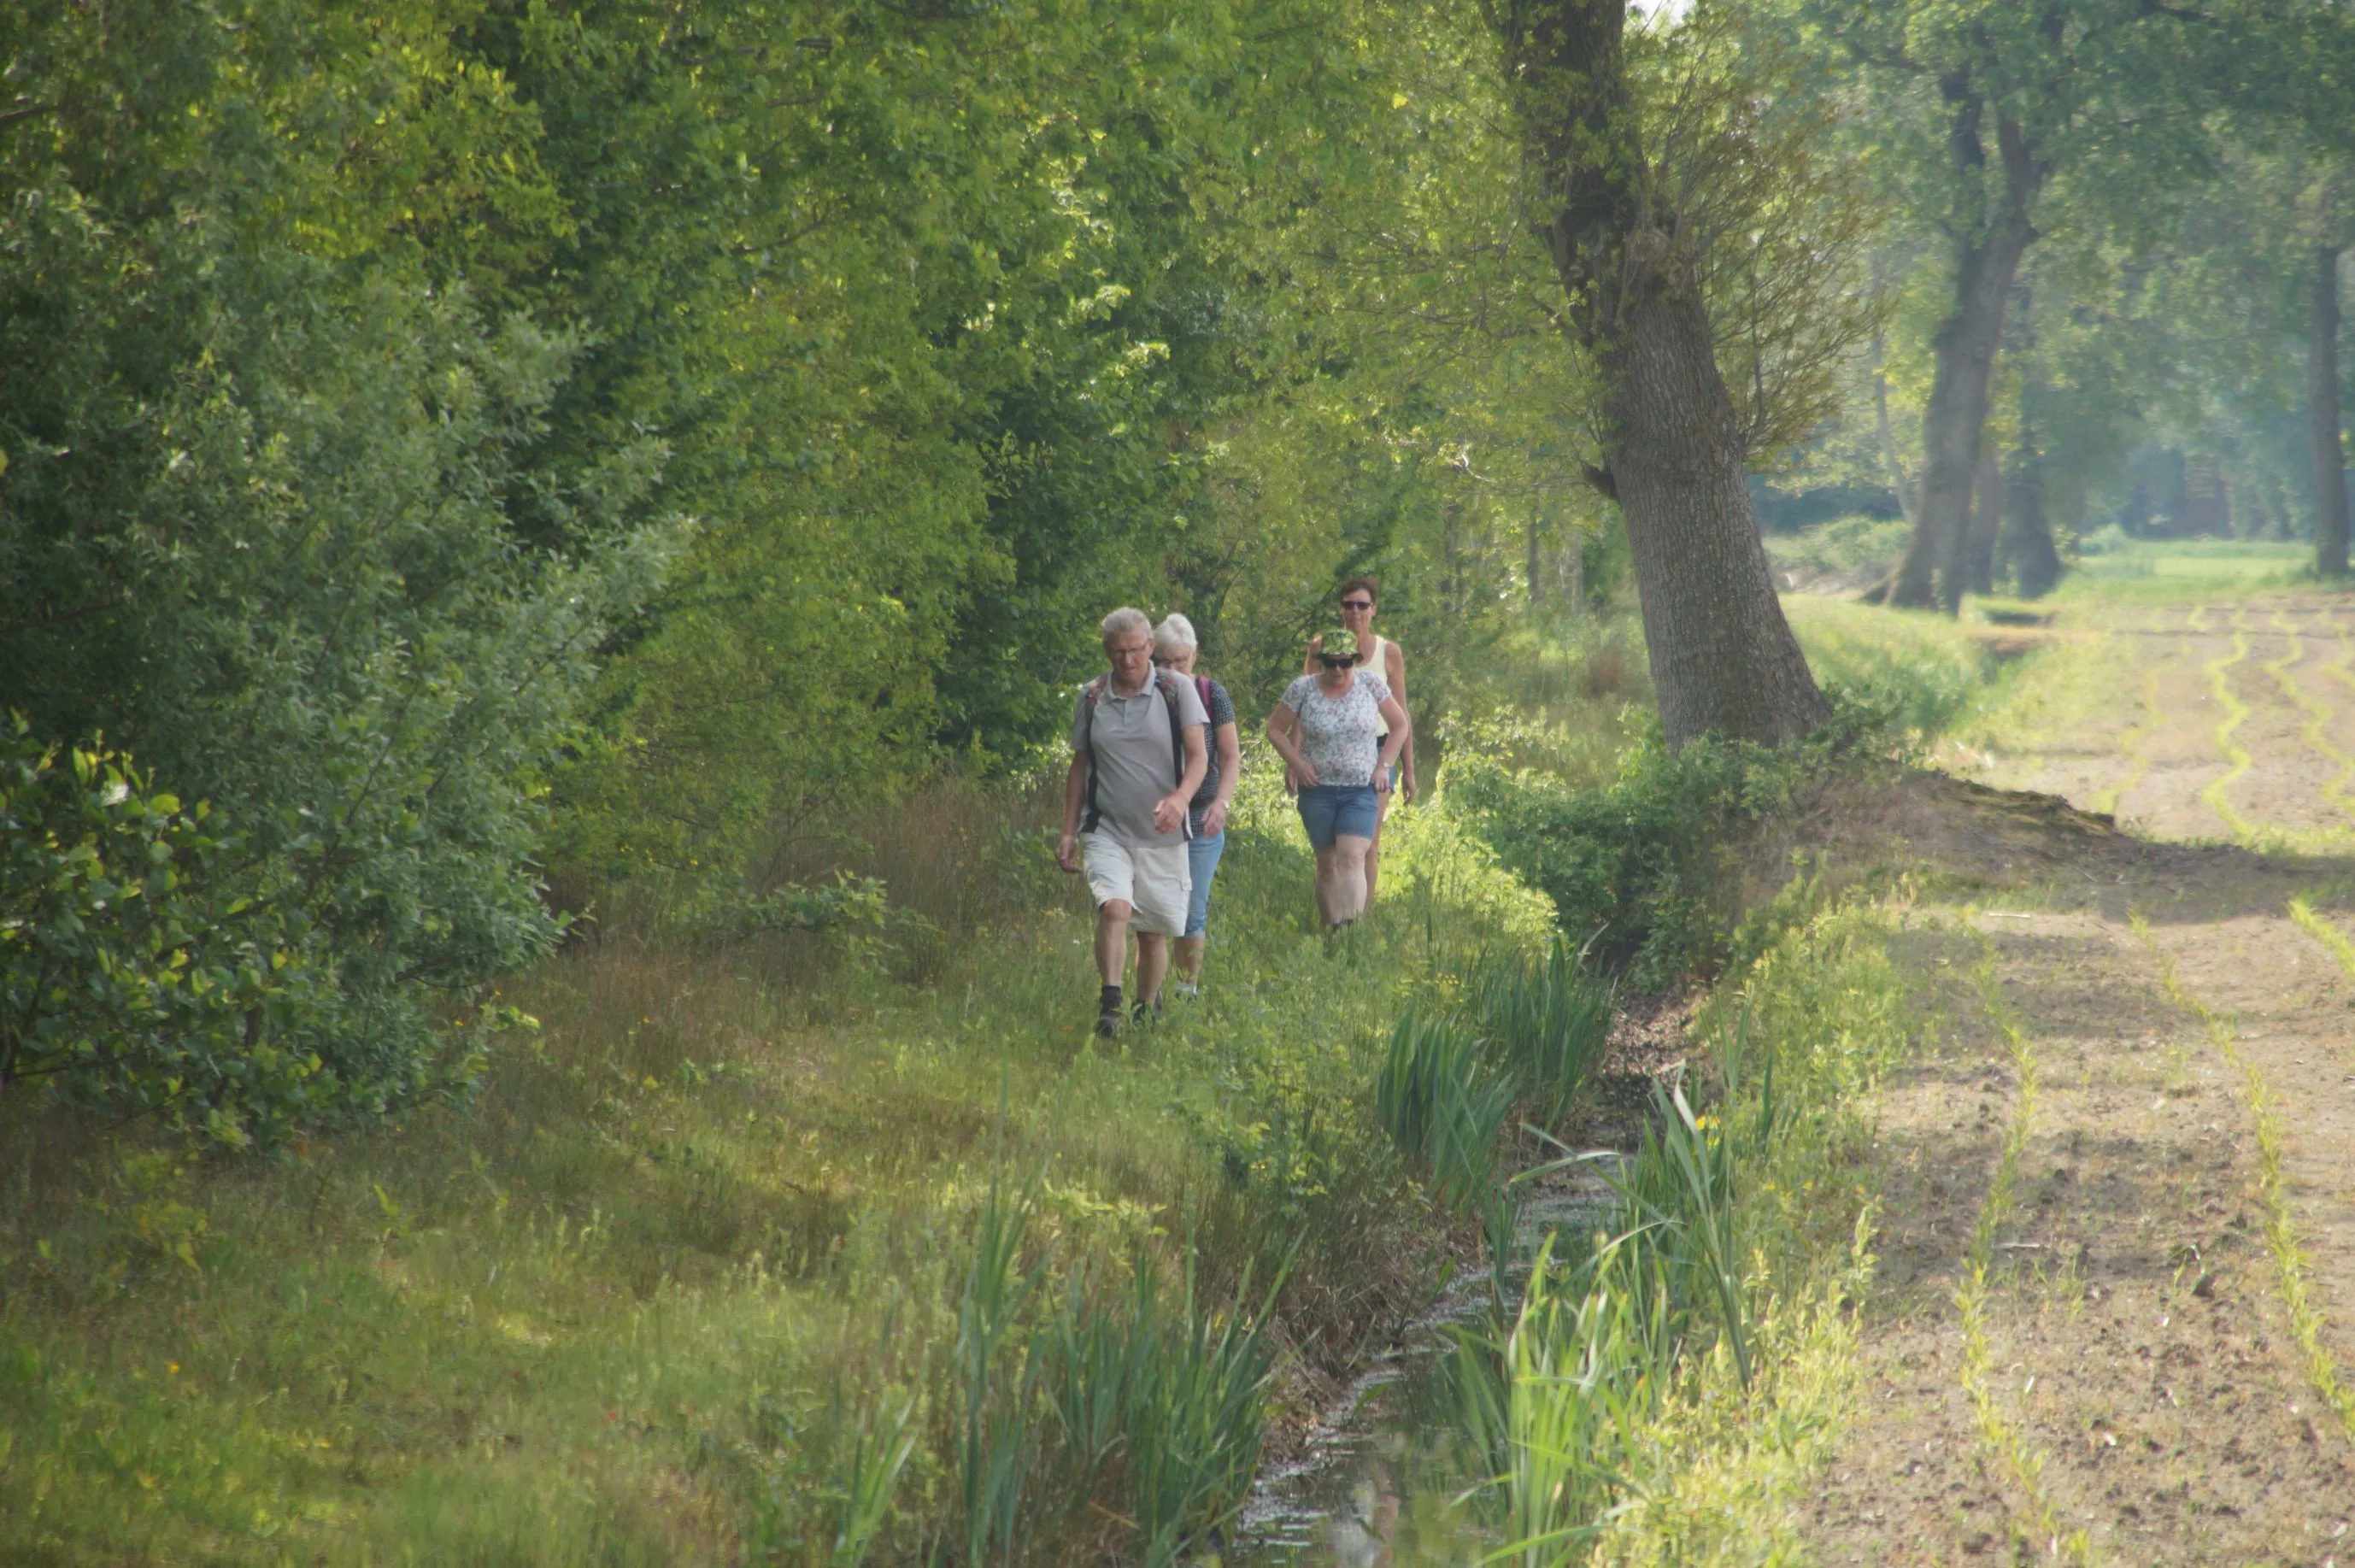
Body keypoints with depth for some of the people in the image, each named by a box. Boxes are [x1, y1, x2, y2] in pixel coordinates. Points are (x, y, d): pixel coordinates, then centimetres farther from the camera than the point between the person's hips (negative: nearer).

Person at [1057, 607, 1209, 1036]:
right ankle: (1110, 1005, -24)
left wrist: (1181, 797, -25)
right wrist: (1068, 831, 10)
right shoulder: (1091, 698, 6)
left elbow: (1198, 755, -5)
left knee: (1154, 932, 7)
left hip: (1162, 835, 0)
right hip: (1107, 829, 0)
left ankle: (1148, 1011, 26)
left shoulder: (1176, 691, 0)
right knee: (1114, 908, -24)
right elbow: (1079, 766, 14)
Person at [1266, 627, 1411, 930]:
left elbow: (1399, 725, 10)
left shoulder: (1371, 684, -2)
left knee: (1352, 858, -18)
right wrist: (1296, 762, -5)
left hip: (1362, 791, -1)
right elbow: (1275, 729, 8)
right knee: (1327, 864, 7)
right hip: (1318, 790, 1)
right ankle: (1331, 928, 16)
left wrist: (1384, 765, -1)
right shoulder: (1302, 689, -3)